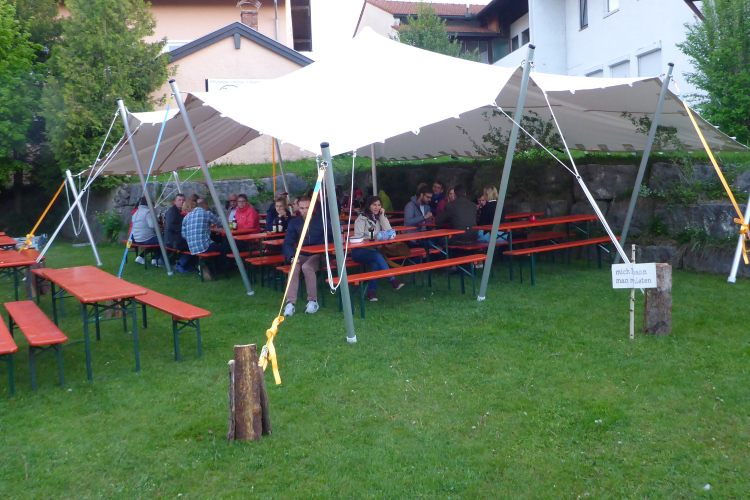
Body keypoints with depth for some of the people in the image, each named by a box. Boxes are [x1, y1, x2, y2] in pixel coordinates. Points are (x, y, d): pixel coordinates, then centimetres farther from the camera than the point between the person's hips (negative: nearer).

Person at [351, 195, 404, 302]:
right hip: (359, 251, -4)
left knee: (375, 262, -32)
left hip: (373, 250, 4)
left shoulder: (380, 217, 13)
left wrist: (382, 216, -5)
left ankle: (371, 291, -28)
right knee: (376, 255, -35)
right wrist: (374, 238, -22)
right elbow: (358, 237, -11)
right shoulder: (362, 218, -2)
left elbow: (388, 232, -2)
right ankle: (393, 280, -38)